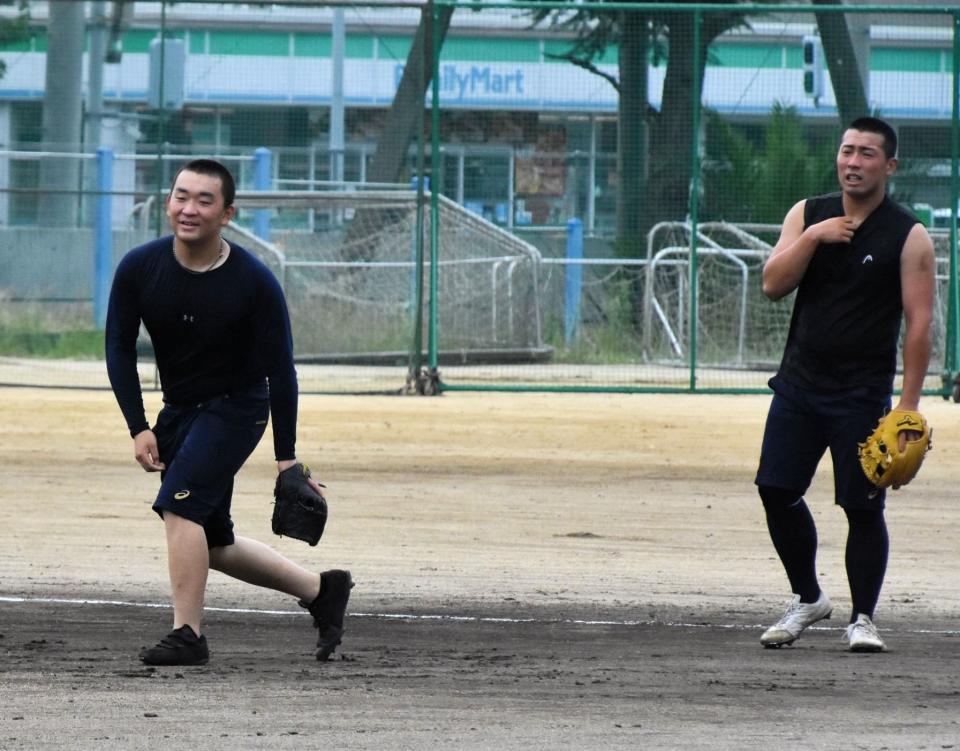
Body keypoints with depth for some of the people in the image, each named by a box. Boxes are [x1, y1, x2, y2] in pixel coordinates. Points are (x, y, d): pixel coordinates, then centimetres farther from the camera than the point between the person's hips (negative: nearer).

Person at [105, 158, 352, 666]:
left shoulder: (255, 283, -20)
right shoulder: (139, 269, -12)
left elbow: (279, 370, -14)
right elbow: (120, 349, -4)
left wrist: (286, 456, -14)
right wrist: (139, 429, -12)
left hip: (236, 408, -6)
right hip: (178, 410, 6)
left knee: (179, 505, -23)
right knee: (210, 543, 10)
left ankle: (187, 635, -17)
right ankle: (321, 590, 27)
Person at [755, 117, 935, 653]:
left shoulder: (909, 237, -5)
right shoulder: (807, 216, 7)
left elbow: (919, 323, -8)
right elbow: (773, 285, -2)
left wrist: (908, 404, -15)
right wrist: (813, 238, -17)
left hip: (863, 394, -4)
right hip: (800, 383, 4)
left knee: (863, 506, -4)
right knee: (777, 490, 2)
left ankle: (863, 618, 9)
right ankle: (808, 599, 20)